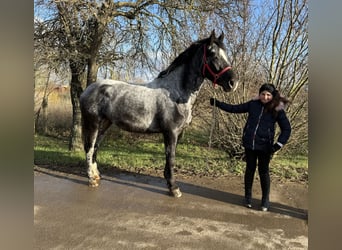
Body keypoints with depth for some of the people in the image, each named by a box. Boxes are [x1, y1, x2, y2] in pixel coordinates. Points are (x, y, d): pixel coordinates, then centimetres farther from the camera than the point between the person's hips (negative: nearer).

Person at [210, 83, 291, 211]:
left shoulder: (277, 110, -4)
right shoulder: (253, 104, 1)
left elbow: (286, 129, 0)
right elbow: (234, 108, 8)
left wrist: (278, 145, -13)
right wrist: (217, 103, 3)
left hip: (264, 146, -2)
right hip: (250, 144, 2)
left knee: (263, 172, 7)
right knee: (250, 169, 13)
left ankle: (265, 201, 22)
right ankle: (248, 197, 26)